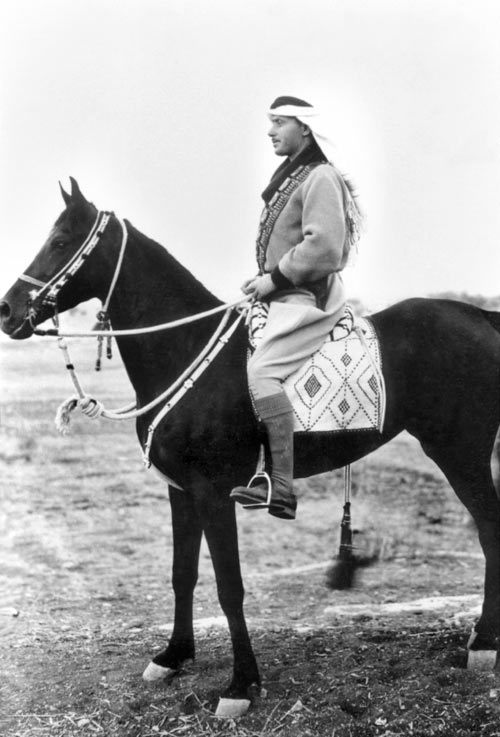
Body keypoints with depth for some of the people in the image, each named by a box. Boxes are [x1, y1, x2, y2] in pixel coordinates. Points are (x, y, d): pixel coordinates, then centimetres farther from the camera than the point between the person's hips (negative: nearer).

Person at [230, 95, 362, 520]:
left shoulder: (320, 178, -10)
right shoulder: (291, 176, 20)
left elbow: (323, 248, -22)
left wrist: (274, 279, -17)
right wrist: (267, 281, 14)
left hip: (310, 297, -11)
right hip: (288, 295, 11)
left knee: (262, 370, -26)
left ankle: (282, 488, -28)